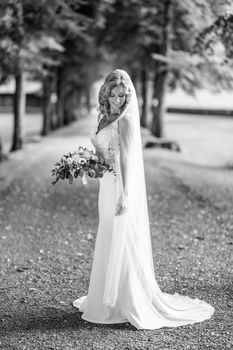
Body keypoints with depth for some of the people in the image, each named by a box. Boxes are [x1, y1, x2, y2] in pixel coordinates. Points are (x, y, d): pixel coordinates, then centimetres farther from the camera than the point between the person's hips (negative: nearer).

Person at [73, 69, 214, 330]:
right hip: (109, 186, 9)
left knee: (122, 245, -3)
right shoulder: (108, 118, 11)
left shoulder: (126, 120, -14)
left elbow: (128, 159, -19)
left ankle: (132, 305, 6)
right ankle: (107, 297, 30)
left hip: (122, 187, -9)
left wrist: (124, 196, -23)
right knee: (110, 244, 17)